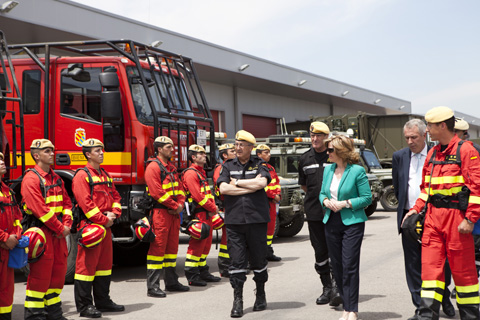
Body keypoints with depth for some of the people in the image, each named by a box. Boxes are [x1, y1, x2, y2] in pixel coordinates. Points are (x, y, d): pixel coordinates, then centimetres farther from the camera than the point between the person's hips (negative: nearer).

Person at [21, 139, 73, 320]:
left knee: (58, 271, 12)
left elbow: (66, 202, 15)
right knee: (40, 274, -5)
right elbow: (39, 209, -18)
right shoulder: (31, 178, -11)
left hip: (58, 233, 8)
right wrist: (60, 229, -15)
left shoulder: (56, 178, 16)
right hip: (41, 232, -8)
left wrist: (67, 225, -1)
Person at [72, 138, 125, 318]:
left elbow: (115, 196, 19)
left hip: (106, 226, 9)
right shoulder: (82, 175, -9)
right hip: (90, 226, -9)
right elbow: (85, 202, -18)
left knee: (105, 263, 13)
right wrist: (103, 220, -17)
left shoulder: (105, 175, 18)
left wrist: (114, 213, 0)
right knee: (87, 264, -5)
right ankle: (84, 306, 1)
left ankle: (103, 301, 23)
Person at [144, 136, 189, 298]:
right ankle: (153, 286, -5)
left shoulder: (172, 167, 18)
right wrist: (174, 206, -14)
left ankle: (171, 282, 23)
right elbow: (157, 192, -18)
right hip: (160, 212, -9)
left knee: (172, 247, 13)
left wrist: (181, 204, 0)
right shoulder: (153, 167, -10)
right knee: (158, 247, -8)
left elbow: (179, 188, 18)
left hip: (174, 213, 9)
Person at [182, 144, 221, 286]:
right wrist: (213, 208, -13)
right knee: (196, 244, -8)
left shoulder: (201, 172, 21)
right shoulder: (190, 173, -11)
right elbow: (197, 196, -19)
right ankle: (192, 275, -4)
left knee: (206, 243, 14)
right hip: (199, 214, -10)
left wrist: (213, 207, 4)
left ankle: (203, 272, 22)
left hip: (207, 214, 10)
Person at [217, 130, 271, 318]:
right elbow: (223, 188, -5)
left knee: (259, 259, 8)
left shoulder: (259, 164, 7)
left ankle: (260, 295, 25)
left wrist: (237, 182, -6)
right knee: (236, 260, -2)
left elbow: (262, 183, -13)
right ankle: (238, 301, 4)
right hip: (234, 220, 1)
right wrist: (250, 186, -7)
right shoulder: (228, 166, 11)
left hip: (257, 219, -1)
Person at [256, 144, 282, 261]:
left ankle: (269, 252, 21)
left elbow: (277, 182, 21)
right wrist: (272, 195, -16)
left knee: (271, 226, 12)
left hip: (272, 202, 9)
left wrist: (278, 194, 3)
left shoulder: (271, 168, 20)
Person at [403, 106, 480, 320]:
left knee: (463, 270, 4)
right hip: (433, 216, 6)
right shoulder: (432, 153, 14)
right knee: (430, 266, 2)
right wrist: (417, 208, 9)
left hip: (456, 216, -6)